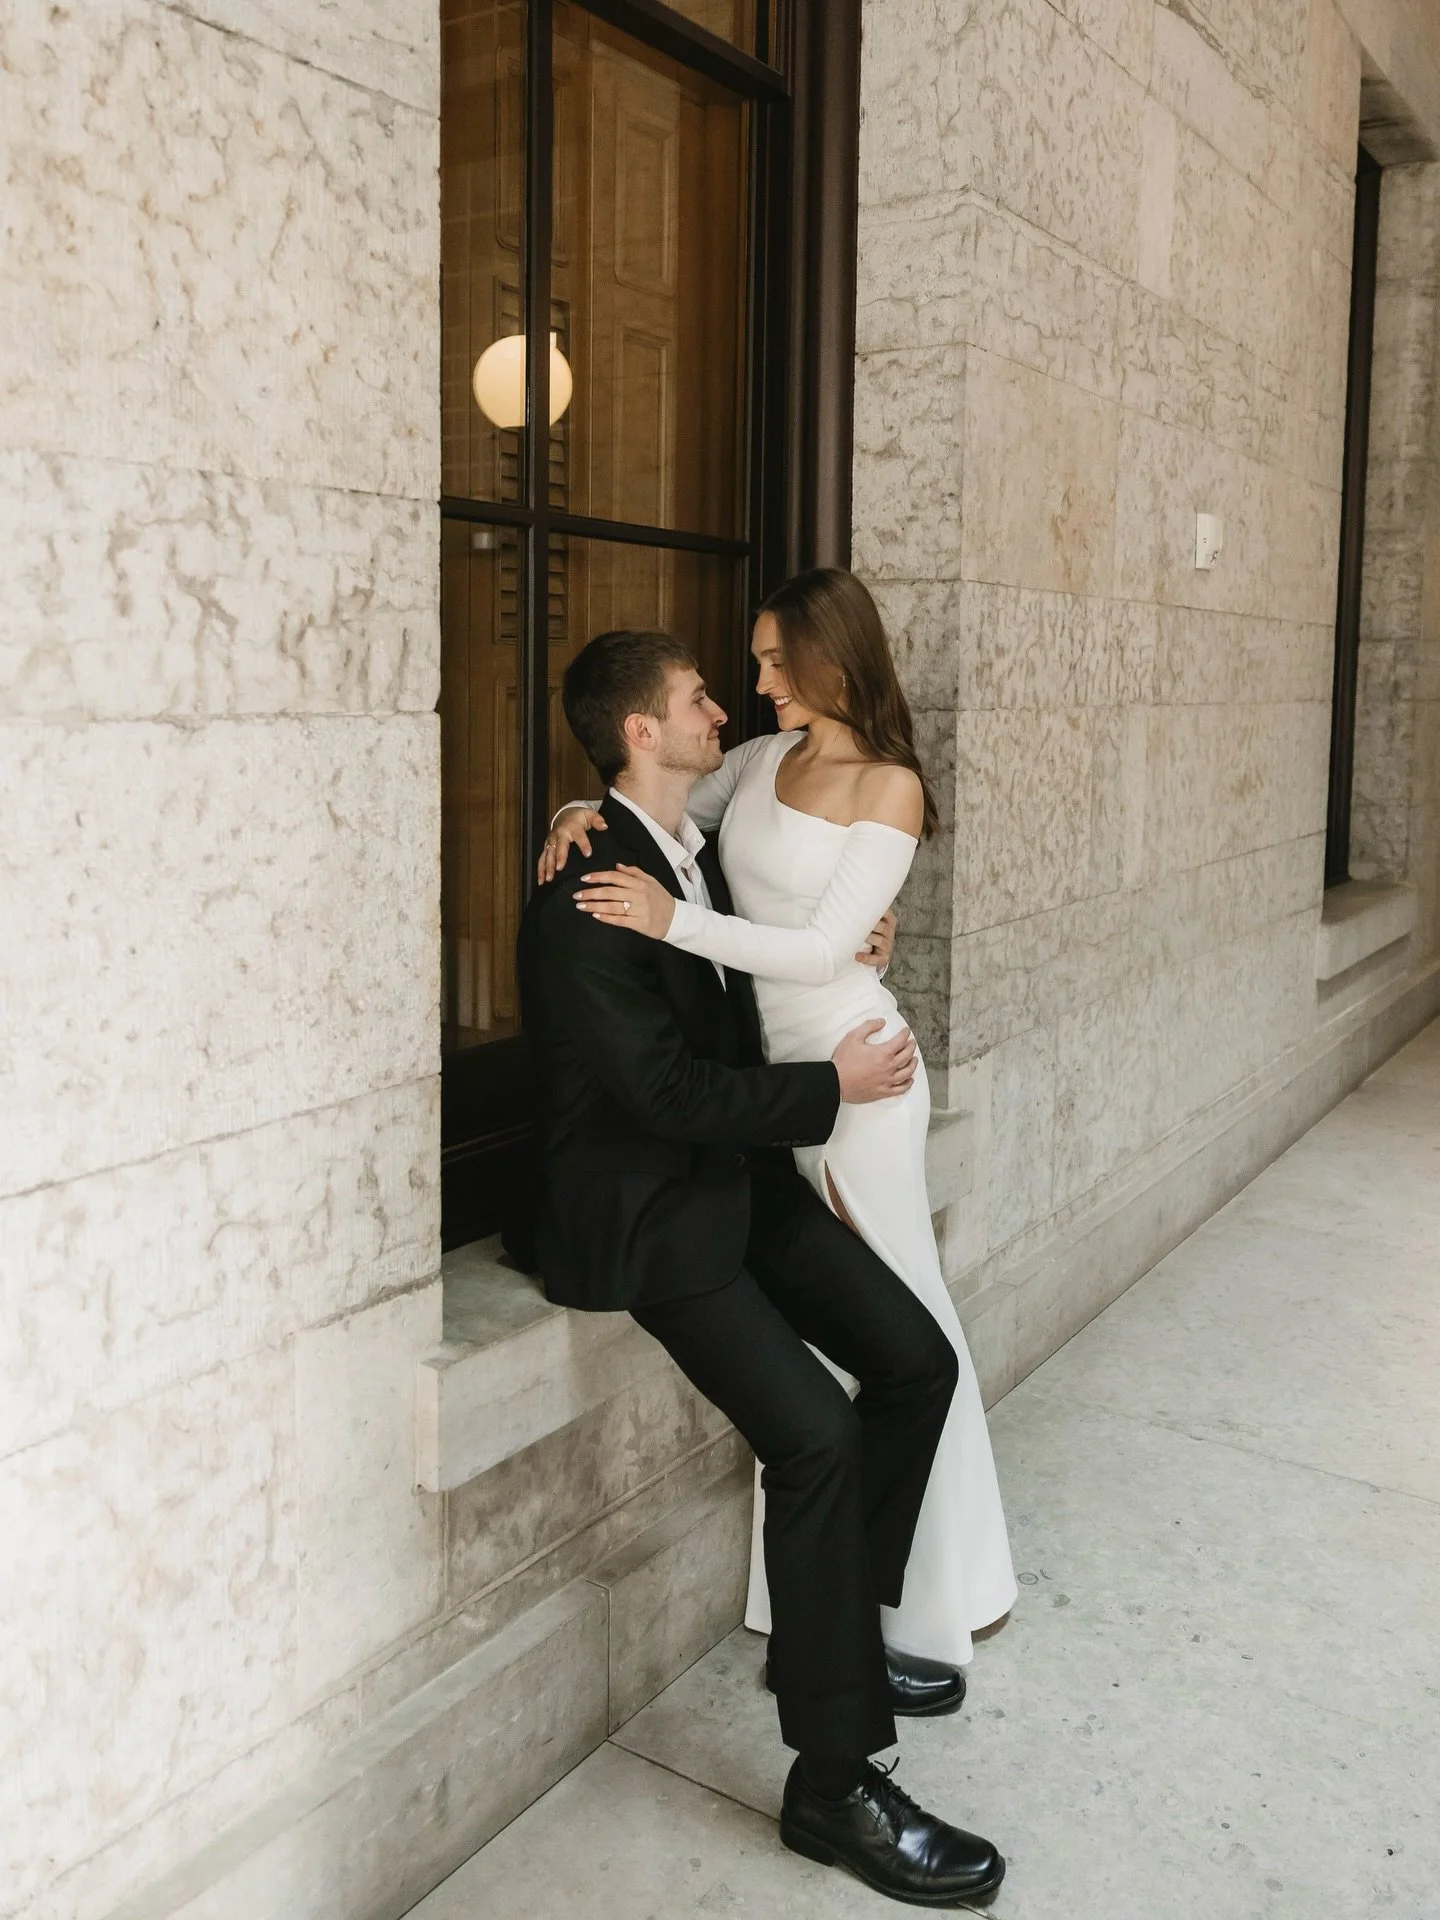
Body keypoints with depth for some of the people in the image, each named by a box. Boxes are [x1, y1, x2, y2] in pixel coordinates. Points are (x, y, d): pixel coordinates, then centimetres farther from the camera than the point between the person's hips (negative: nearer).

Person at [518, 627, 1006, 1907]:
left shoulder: (697, 848, 9)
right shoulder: (585, 892, -20)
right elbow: (664, 1090, -23)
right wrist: (833, 1088, -13)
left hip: (741, 1172, 9)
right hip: (644, 1209, -9)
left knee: (916, 1360, 0)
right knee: (816, 1432, -22)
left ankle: (837, 1629, 20)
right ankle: (836, 1780, -6)